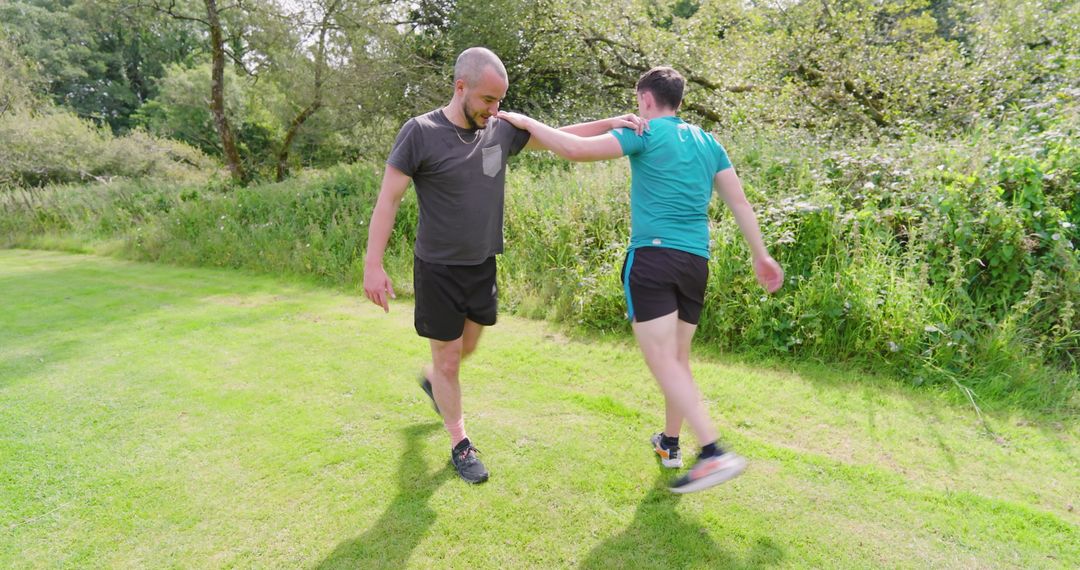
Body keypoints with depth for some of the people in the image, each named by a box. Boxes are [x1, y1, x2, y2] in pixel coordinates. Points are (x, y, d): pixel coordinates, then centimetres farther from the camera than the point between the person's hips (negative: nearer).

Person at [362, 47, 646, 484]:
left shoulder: (501, 130, -2)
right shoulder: (421, 132, -15)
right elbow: (388, 199, -13)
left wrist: (610, 123, -3)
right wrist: (373, 264, -18)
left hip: (482, 266, 5)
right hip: (438, 270, -5)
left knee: (467, 347, 23)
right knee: (448, 360, 6)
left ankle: (431, 379, 55)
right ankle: (460, 444, 24)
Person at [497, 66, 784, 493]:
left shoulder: (646, 133, 0)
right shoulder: (708, 142, 18)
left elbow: (575, 149, -9)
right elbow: (739, 202, 16)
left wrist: (526, 122, 4)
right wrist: (760, 255, 21)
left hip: (653, 256, -7)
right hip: (697, 262, 7)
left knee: (663, 361, -8)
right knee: (679, 357, 17)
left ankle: (714, 453, -16)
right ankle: (670, 443, 31)